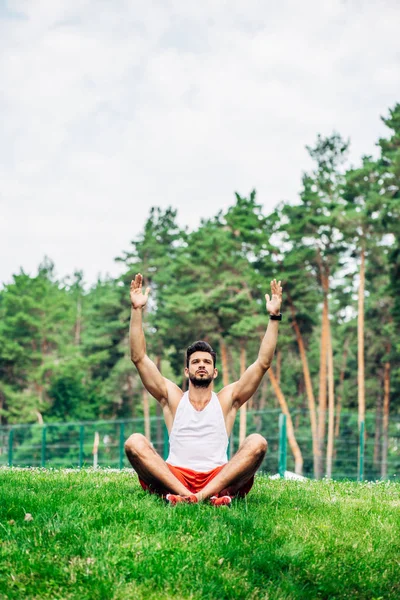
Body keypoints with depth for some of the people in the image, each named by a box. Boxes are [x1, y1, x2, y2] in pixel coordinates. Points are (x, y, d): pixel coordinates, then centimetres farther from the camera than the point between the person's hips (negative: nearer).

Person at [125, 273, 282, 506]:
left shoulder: (227, 399, 15)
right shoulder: (172, 397, 16)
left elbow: (263, 363, 8)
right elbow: (139, 358, 8)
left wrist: (274, 317, 1)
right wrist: (137, 310, 2)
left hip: (220, 478, 0)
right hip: (174, 476, 0)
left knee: (257, 442, -24)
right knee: (134, 442, -23)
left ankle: (207, 494, -40)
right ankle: (184, 493, -42)